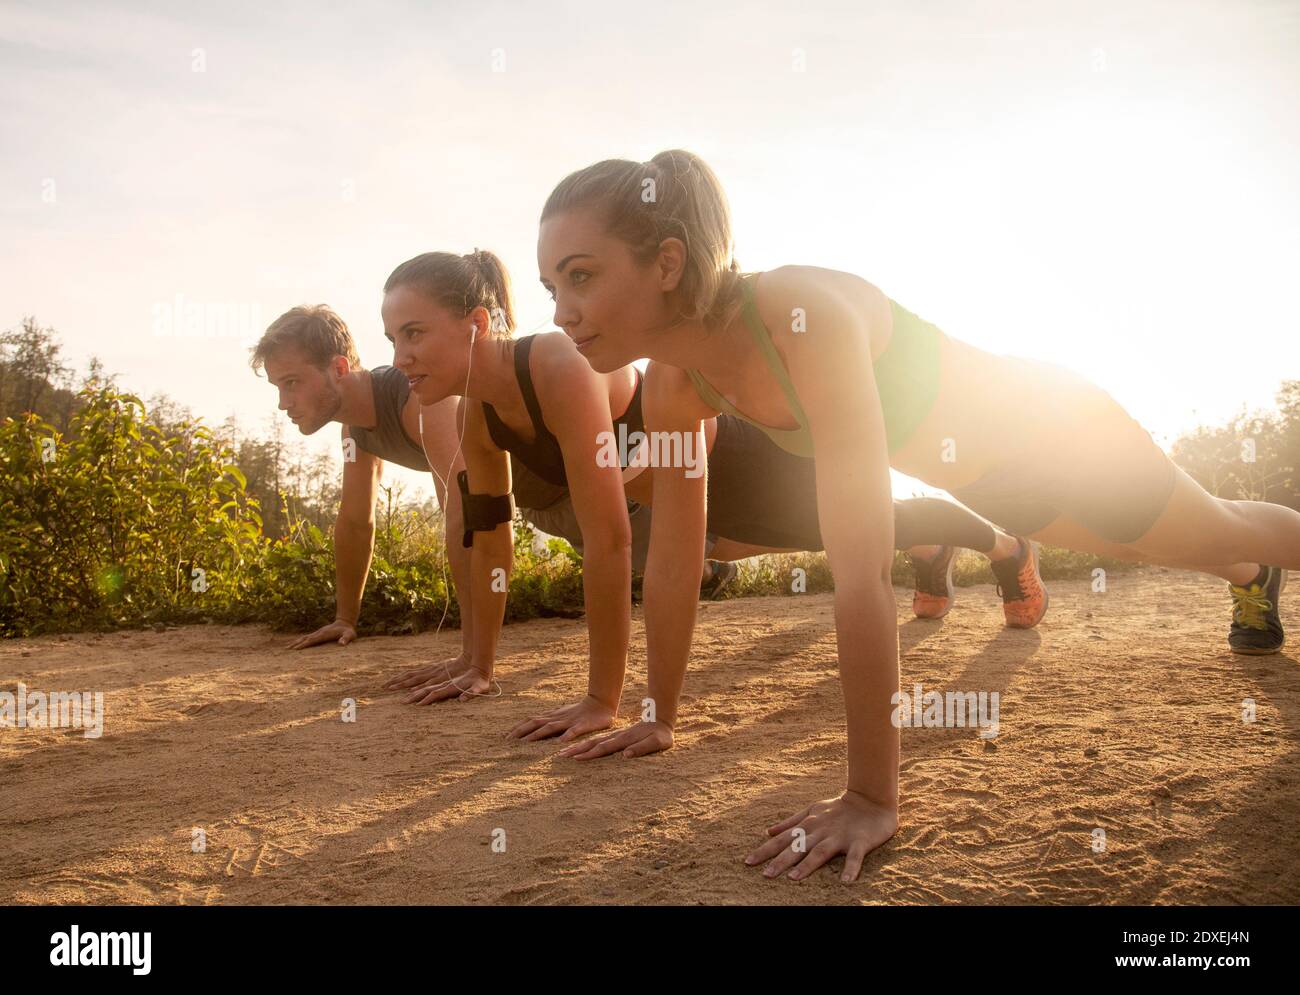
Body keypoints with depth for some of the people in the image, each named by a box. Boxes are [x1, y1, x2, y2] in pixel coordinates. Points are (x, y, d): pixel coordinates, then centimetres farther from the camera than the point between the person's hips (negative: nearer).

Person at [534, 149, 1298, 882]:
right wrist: (661, 718, -5)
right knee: (1162, 547, 36)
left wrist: (874, 798, -45)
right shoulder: (675, 383, -22)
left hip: (1050, 426, -6)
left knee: (1223, 534, 25)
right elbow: (674, 559, -12)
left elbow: (863, 573, -48)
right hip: (988, 473, 6)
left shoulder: (807, 320, -45)